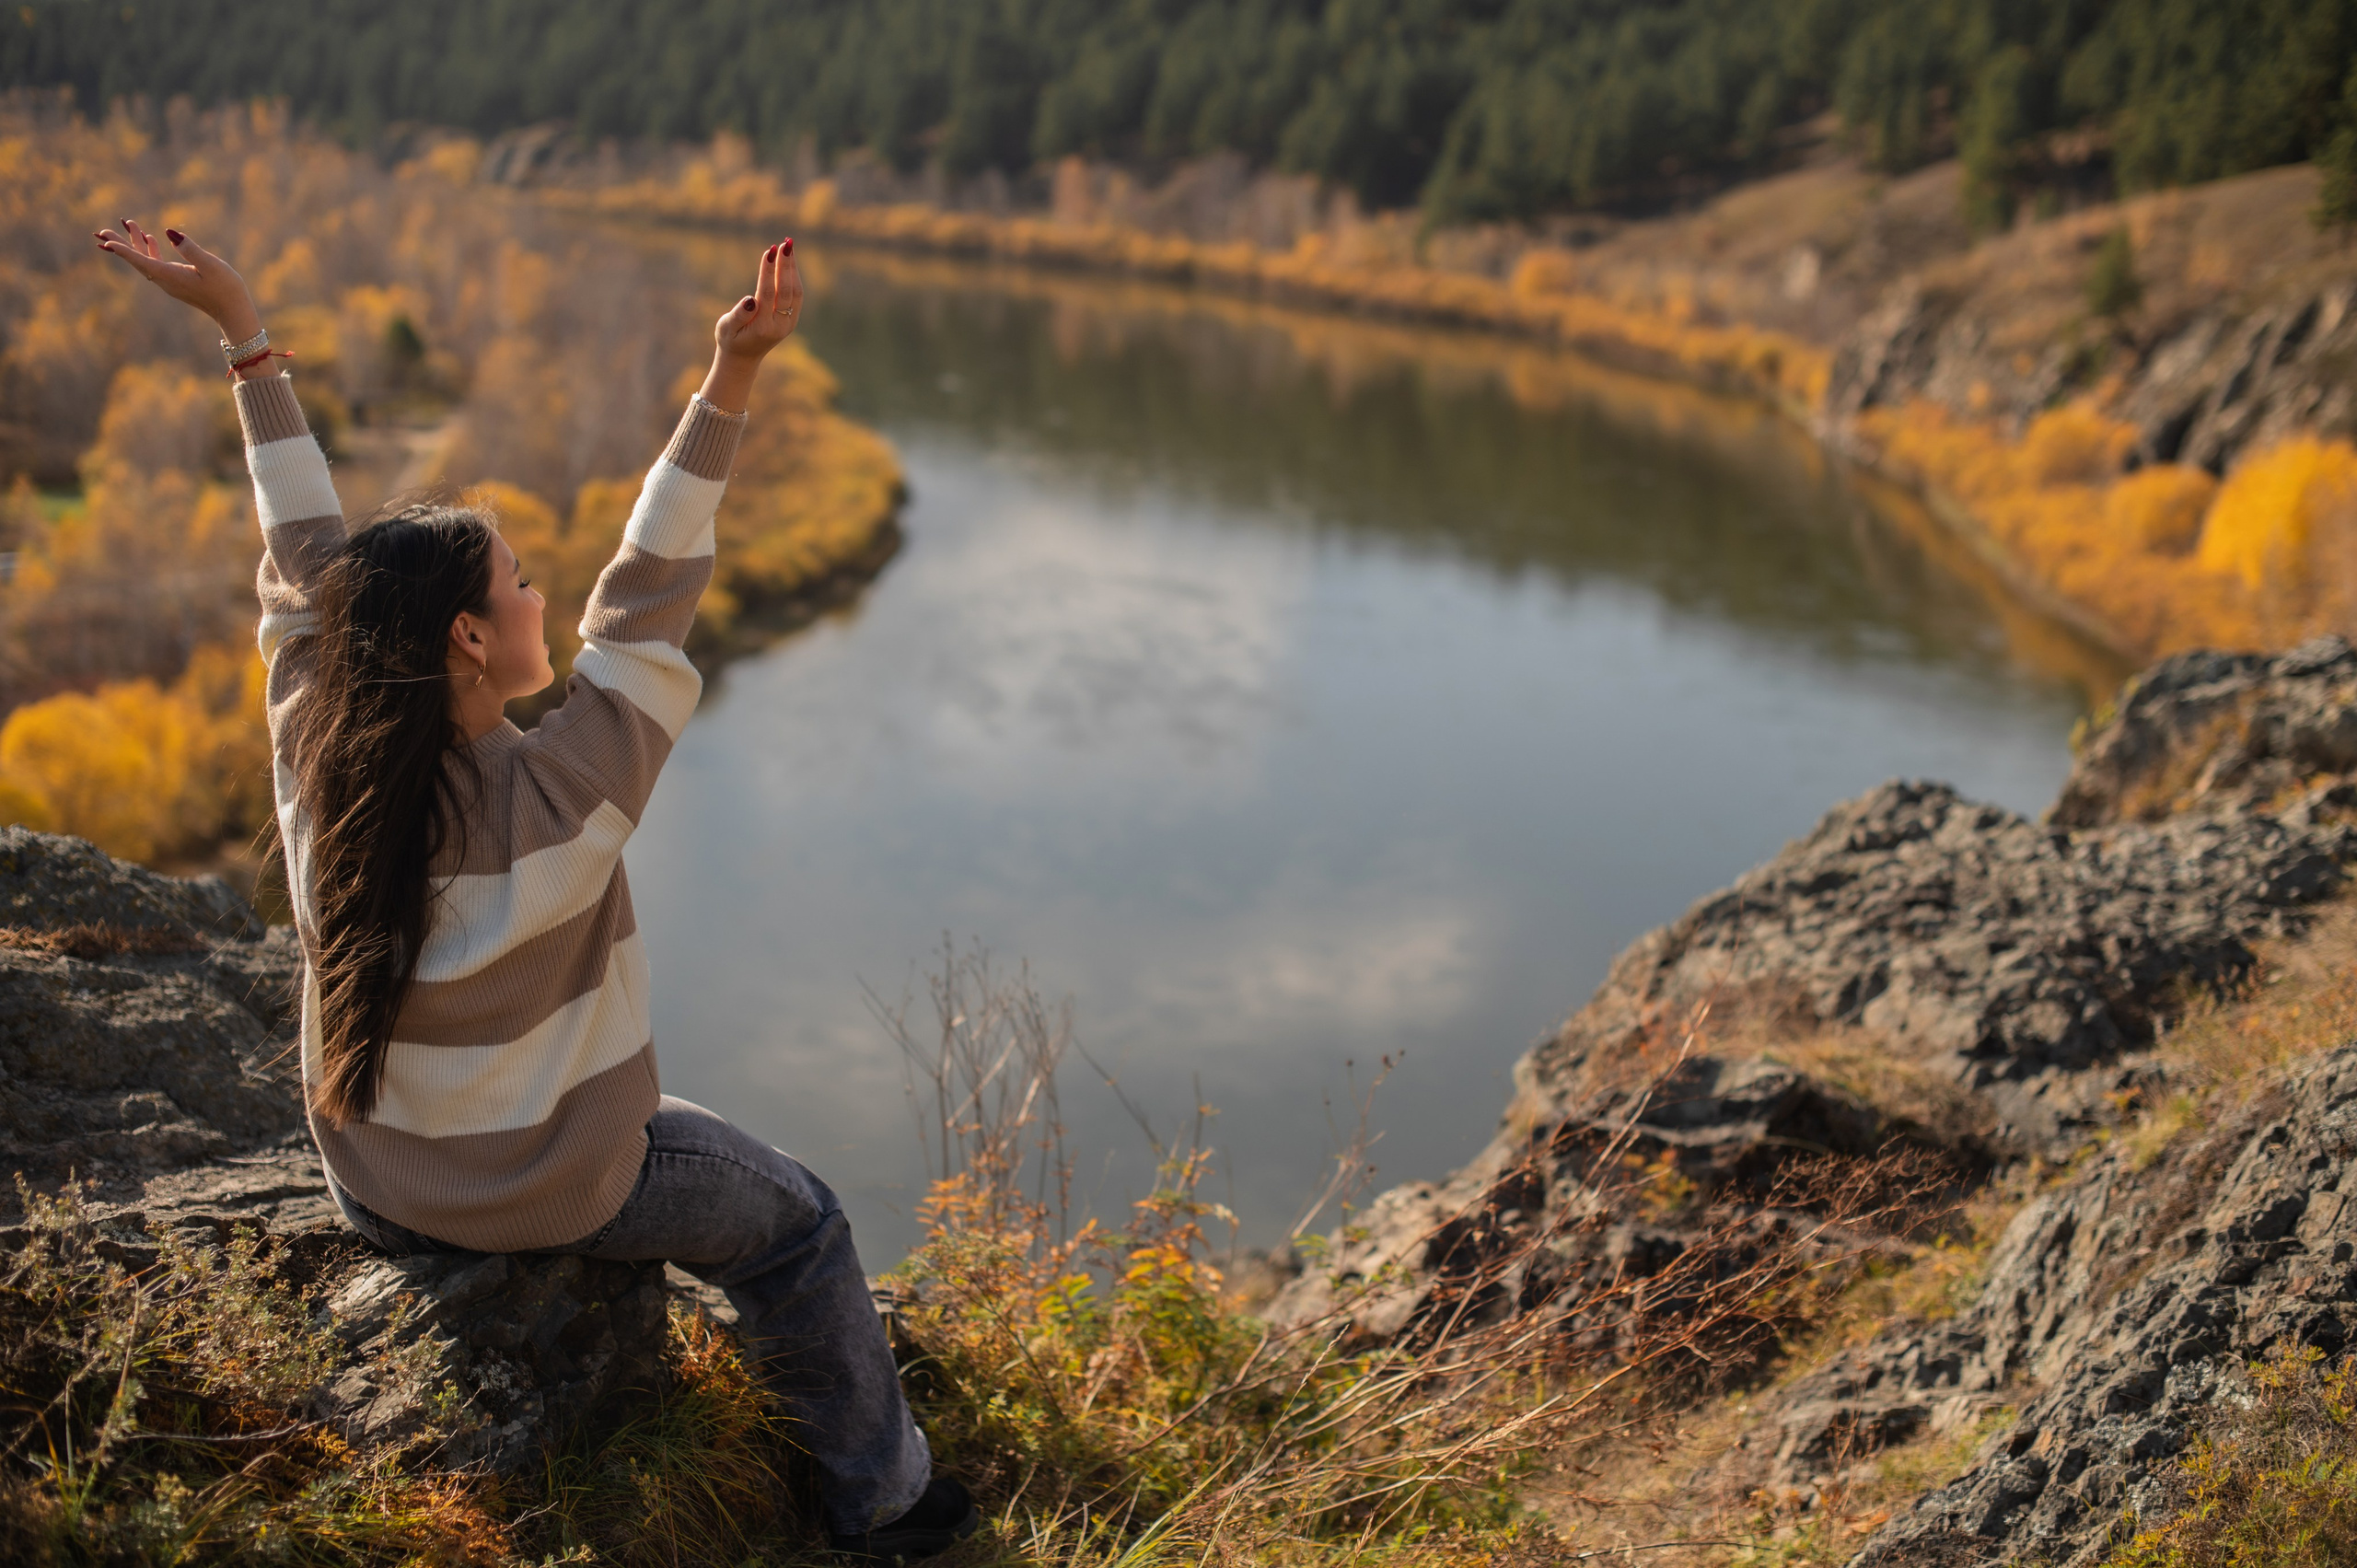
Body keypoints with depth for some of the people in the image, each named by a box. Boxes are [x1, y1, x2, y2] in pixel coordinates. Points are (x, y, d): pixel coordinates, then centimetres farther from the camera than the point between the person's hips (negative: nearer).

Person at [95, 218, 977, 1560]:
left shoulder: (319, 767, -15)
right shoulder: (564, 796, -31)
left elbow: (304, 560, -7)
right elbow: (651, 591, -28)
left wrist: (243, 333, -3)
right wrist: (733, 381, -30)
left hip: (376, 1191, 6)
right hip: (548, 1197, -6)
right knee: (800, 1226, 16)